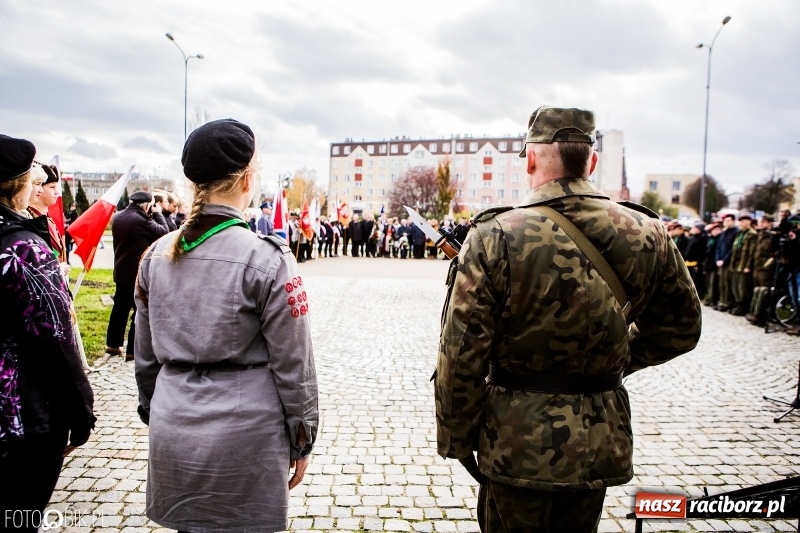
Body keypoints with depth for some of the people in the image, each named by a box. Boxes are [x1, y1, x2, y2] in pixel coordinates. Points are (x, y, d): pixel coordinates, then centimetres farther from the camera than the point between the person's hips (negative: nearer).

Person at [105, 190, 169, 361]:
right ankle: (133, 351, 5)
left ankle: (112, 344, 28)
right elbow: (164, 232, -11)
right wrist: (158, 214, 2)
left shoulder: (117, 217, 5)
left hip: (121, 271, 8)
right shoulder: (142, 220, -21)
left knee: (119, 308, 18)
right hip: (140, 273, -8)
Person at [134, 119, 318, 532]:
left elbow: (146, 355, 9)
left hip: (172, 434, 5)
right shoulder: (265, 258, -15)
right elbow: (292, 364, -12)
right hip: (244, 440, -5)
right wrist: (302, 439, 0)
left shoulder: (157, 254, 1)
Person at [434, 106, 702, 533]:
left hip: (518, 445, -4)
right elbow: (680, 330, 10)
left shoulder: (495, 237, -17)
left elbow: (461, 358, -16)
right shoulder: (647, 235, -4)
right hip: (602, 444, 4)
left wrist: (457, 441, -3)